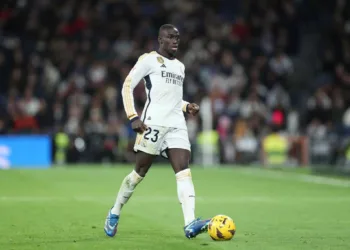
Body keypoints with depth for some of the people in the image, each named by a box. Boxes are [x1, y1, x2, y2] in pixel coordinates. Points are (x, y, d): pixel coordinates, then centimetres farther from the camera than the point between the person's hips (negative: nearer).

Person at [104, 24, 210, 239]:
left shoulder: (180, 66, 22)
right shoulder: (149, 60, 0)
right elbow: (127, 87, -3)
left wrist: (187, 106, 11)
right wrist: (133, 117, -13)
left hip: (177, 125, 6)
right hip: (153, 123, -6)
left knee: (184, 171, -12)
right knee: (140, 172, 2)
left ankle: (190, 224, -24)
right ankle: (115, 213, 23)